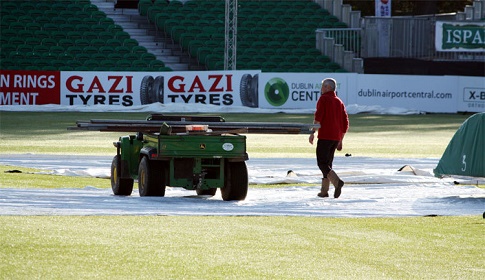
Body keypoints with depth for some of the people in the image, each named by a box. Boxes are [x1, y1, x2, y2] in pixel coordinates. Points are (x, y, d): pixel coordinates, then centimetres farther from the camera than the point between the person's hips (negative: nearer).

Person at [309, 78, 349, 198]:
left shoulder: (323, 99, -3)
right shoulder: (339, 102, 16)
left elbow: (318, 117, -16)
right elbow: (345, 123, 16)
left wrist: (312, 133, -16)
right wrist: (340, 141, 20)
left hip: (324, 136, -7)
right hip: (336, 137, 7)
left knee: (322, 163, -6)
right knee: (328, 163, 14)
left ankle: (337, 181, -27)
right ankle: (324, 190, 11)